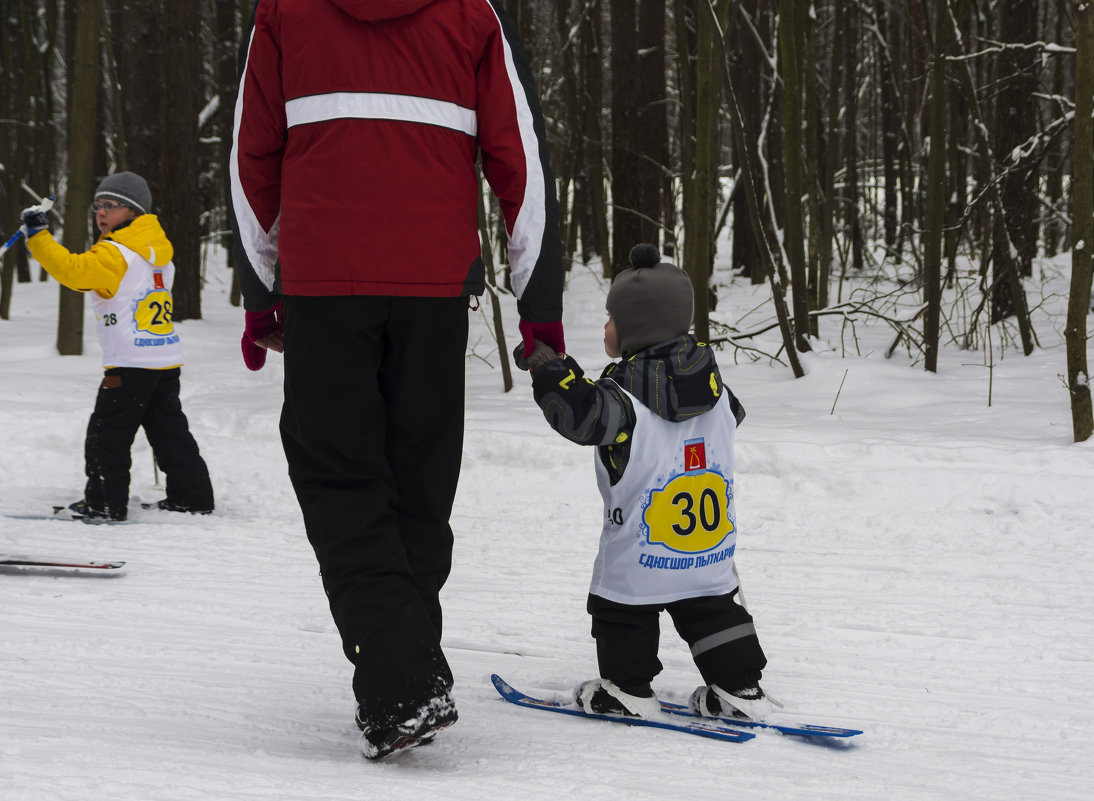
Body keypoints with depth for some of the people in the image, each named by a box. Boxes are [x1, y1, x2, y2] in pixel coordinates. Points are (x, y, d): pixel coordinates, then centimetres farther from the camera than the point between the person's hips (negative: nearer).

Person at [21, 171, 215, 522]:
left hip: (130, 364, -9)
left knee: (108, 433, -2)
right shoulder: (157, 252, 14)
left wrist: (39, 236, -22)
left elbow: (73, 270, -26)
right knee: (169, 430, 16)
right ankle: (192, 496, 20)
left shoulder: (115, 254, -13)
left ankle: (104, 503, -1)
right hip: (168, 361, 9)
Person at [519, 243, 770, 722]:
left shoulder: (625, 396, -20)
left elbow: (583, 415, -34)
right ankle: (740, 689, 16)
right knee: (714, 609, 17)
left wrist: (548, 368, -24)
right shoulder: (714, 389, 1)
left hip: (638, 556, -6)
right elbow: (731, 417, 20)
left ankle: (626, 691, 14)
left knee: (621, 610, 11)